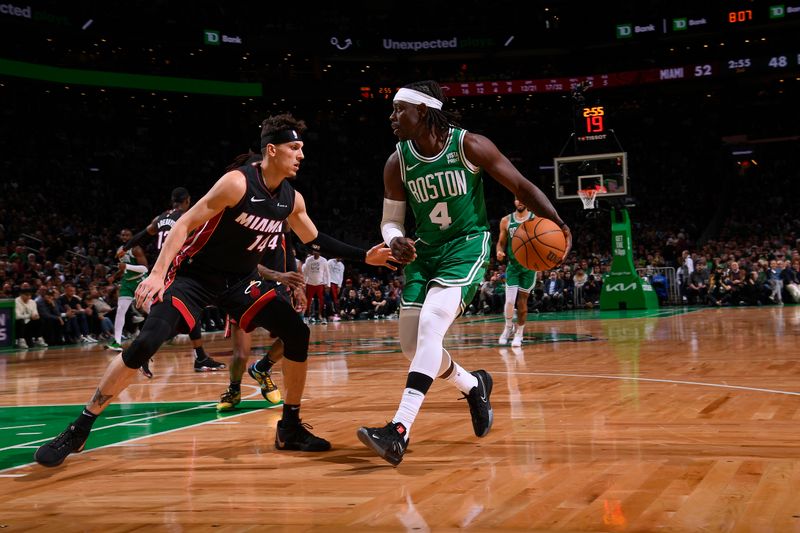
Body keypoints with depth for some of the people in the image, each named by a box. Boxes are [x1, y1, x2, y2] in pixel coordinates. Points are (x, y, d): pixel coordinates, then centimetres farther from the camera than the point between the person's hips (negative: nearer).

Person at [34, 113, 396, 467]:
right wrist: (157, 273, -29)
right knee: (145, 344, -21)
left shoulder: (292, 199, 0)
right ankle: (79, 429, -8)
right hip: (194, 275, -6)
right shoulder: (238, 183, -21)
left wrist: (364, 256, 7)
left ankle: (290, 428, 6)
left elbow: (315, 241, 16)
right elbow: (185, 223, -19)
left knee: (297, 334, -6)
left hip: (240, 280, 7)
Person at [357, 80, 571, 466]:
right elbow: (391, 219, 6)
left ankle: (400, 430, -30)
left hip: (467, 246, -5)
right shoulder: (397, 163, -3)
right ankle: (473, 385, 31)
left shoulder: (469, 146, -13)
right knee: (411, 344, 1)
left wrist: (556, 224, -18)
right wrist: (395, 241, -19)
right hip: (425, 251, 5)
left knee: (430, 324, -26)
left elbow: (520, 186, -5)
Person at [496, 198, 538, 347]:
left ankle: (519, 333, 17)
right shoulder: (506, 220, 1)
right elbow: (501, 242, 8)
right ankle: (508, 327, 17)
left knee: (522, 301, 4)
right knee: (510, 301, -9)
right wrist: (500, 252, -14)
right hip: (513, 265, 1)